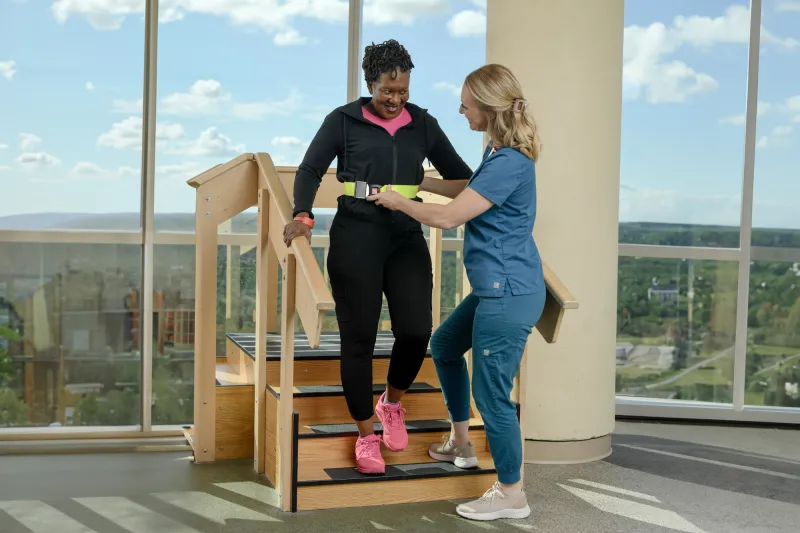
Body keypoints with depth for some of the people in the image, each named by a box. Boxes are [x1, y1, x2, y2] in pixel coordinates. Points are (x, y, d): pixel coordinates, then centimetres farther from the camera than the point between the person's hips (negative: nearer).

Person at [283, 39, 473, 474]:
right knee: (358, 337, 0)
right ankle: (366, 435, 17)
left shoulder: (423, 124, 11)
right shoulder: (344, 120, 4)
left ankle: (392, 404, 22)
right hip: (355, 237, -2)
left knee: (416, 331, -9)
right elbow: (310, 170, -2)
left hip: (407, 237, 2)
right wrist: (303, 215, -19)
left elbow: (458, 173, 11)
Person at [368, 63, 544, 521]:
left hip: (509, 295, -11)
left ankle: (512, 495, 17)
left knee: (492, 393, 0)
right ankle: (461, 445, 40)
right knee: (445, 345, 25)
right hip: (496, 289, 11)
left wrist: (399, 202, -5)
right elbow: (469, 189, 28)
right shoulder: (500, 153, 8)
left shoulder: (509, 163, -23)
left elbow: (447, 216, -21)